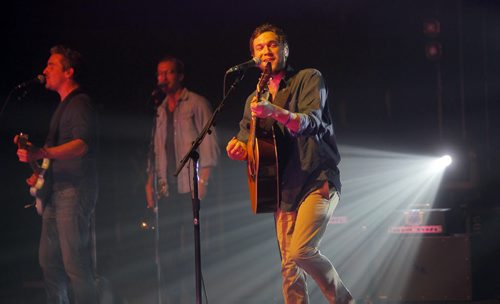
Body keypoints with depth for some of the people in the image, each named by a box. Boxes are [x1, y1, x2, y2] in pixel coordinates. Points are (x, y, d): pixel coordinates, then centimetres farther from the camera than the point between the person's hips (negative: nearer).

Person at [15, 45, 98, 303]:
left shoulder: (80, 104, -10)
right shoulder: (64, 105, 21)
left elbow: (81, 144, -25)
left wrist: (40, 153, -37)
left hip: (74, 191, -10)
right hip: (57, 191, 10)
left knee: (75, 263, -11)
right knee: (49, 260, 10)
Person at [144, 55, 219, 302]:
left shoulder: (196, 104, 3)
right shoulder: (159, 111, 19)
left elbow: (209, 141, -4)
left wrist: (203, 180, -12)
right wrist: (149, 182, 10)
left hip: (190, 188, -5)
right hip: (166, 190, 5)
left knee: (191, 247, -9)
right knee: (167, 249, 1)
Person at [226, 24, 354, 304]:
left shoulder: (309, 79, -2)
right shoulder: (255, 99, 16)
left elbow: (311, 121, -19)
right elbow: (246, 140, 16)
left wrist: (274, 112, -39)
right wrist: (239, 149, -10)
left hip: (317, 181, -6)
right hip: (284, 188, 6)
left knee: (301, 251, -23)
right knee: (289, 266, 3)